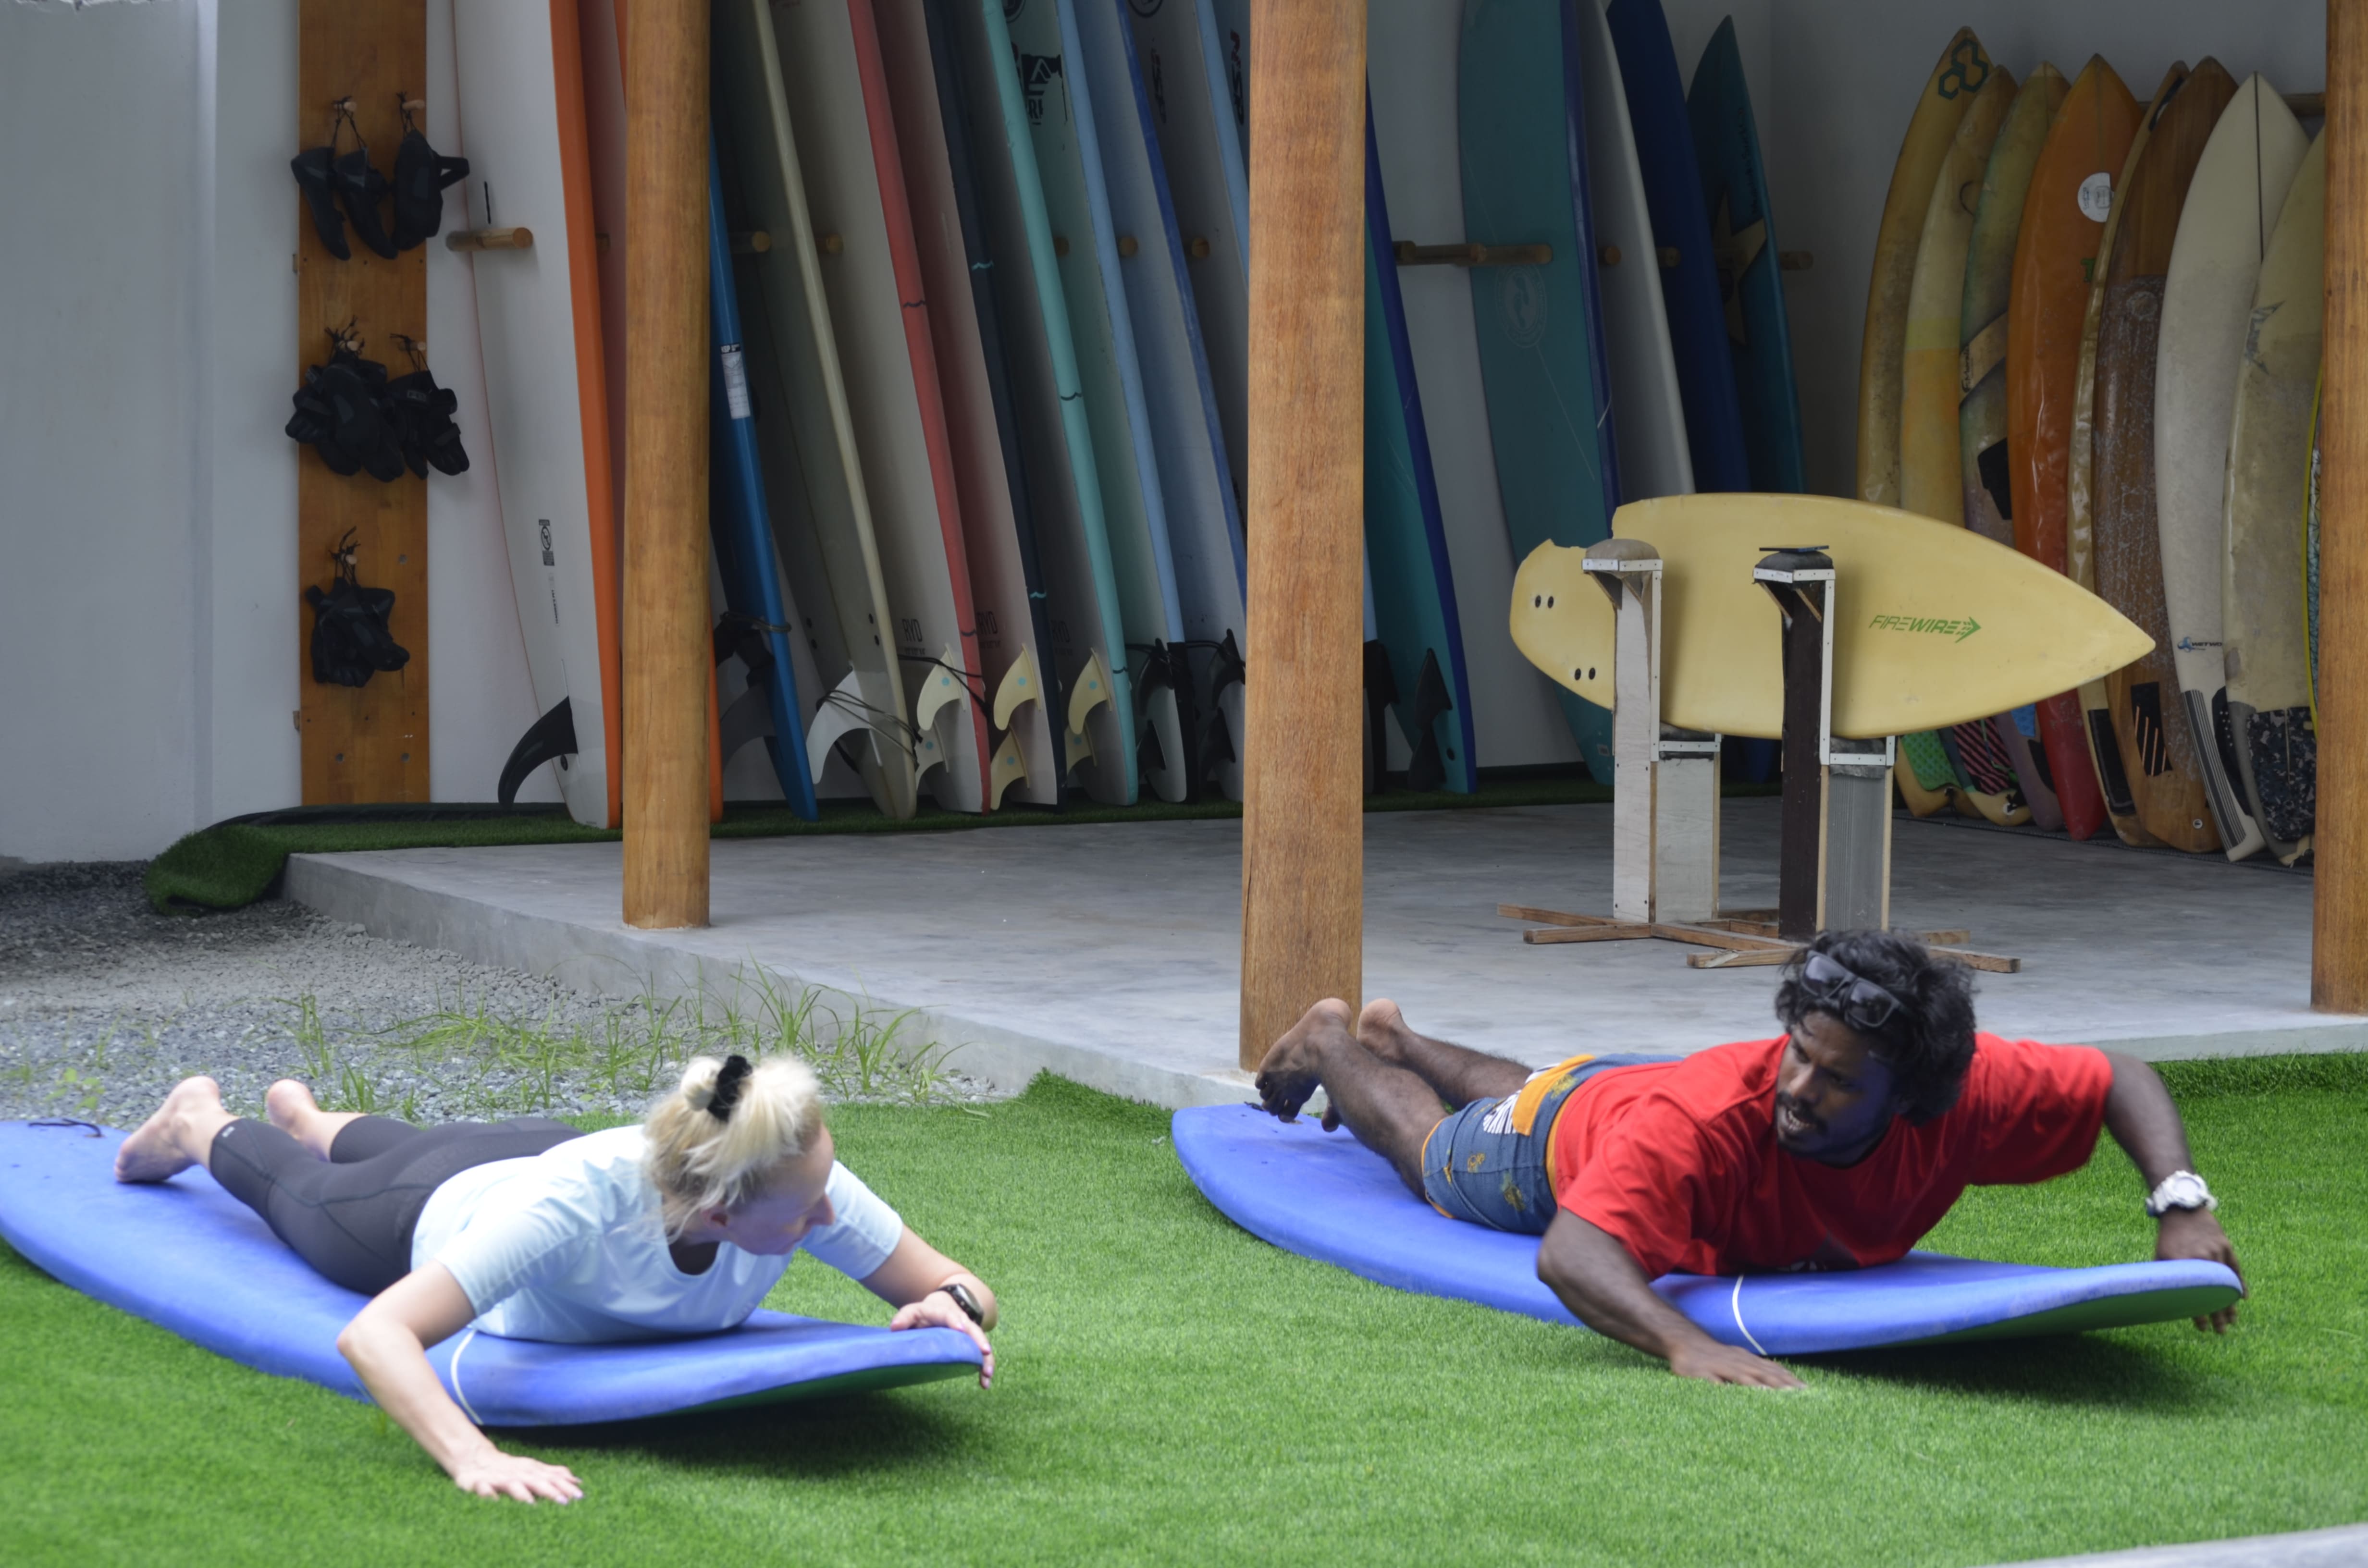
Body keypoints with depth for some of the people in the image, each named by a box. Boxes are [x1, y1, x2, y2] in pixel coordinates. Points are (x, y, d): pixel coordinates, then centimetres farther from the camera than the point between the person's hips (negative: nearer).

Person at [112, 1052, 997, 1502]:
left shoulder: (807, 1182, -42)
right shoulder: (587, 1199, -53)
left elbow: (953, 1285, -28)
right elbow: (374, 1337, -57)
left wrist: (952, 1305, -52)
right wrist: (474, 1458, -73)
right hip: (442, 1213, -4)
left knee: (407, 1156, 40)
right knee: (300, 1195, 32)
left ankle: (305, 1116, 72)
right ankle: (200, 1124, 64)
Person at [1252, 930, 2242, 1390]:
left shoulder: (1968, 1094, -42)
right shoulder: (1701, 1119, -56)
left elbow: (2122, 1081, -29)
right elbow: (1569, 1254, -65)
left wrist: (2181, 1206, -46)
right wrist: (1687, 1343, -83)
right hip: (1557, 1148, -5)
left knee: (1513, 1099, 41)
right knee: (1428, 1148, 32)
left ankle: (1398, 1040, 70)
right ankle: (1331, 1045, 63)